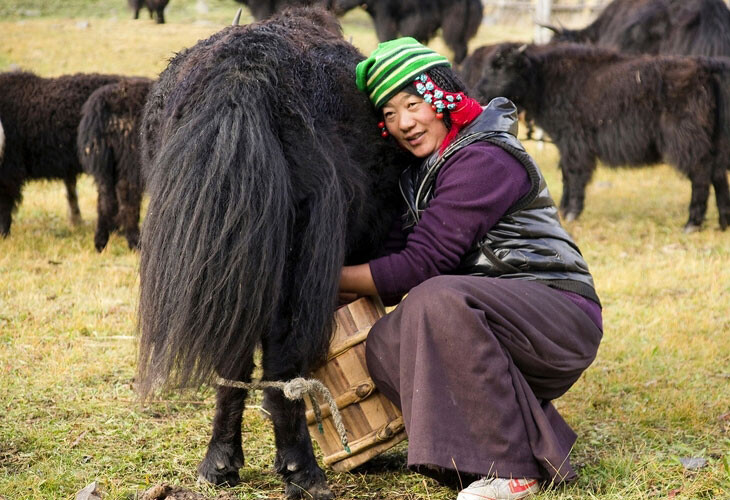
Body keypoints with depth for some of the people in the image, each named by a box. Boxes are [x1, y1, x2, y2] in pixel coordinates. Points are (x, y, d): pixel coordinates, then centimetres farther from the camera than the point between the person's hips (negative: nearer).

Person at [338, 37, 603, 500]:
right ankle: (539, 440, -5)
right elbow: (396, 255, 5)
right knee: (387, 344, -12)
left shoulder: (484, 160, -16)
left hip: (560, 315, -9)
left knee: (439, 299, -33)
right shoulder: (423, 171, 14)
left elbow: (421, 264, -20)